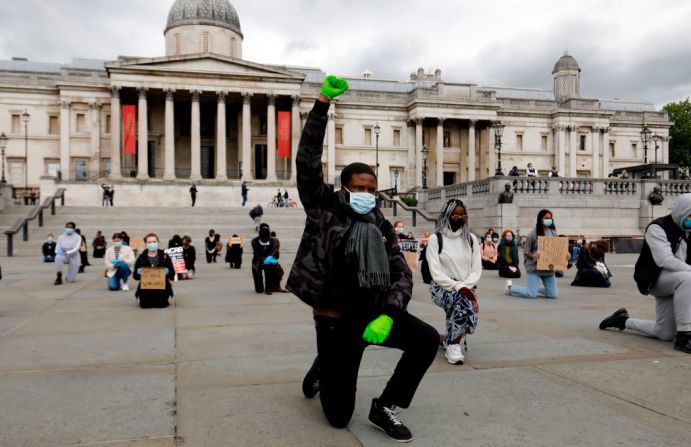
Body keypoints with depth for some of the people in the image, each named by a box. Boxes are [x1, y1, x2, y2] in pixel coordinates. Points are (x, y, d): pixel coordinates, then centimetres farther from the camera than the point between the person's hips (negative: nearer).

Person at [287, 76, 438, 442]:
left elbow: (402, 274, 1)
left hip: (373, 312, 4)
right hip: (335, 320, -4)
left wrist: (389, 314, -18)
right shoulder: (324, 207, -4)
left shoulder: (382, 226, 6)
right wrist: (323, 103, -19)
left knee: (427, 339, -20)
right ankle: (321, 370, 37)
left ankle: (384, 407, 3)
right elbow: (307, 161, -14)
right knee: (338, 416, 0)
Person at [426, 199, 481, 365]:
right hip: (442, 287, -4)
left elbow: (476, 269, 5)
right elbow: (436, 272, -9)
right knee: (461, 300, -35)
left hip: (465, 288, 4)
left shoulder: (471, 239, 10)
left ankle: (447, 339, 3)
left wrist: (466, 286, -13)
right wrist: (457, 286, -21)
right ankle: (454, 345, -20)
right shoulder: (435, 239, -2)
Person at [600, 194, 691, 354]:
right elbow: (665, 260, -25)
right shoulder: (657, 228, -13)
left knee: (665, 334, 2)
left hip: (674, 281, 7)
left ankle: (623, 321, 28)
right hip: (655, 278, -7)